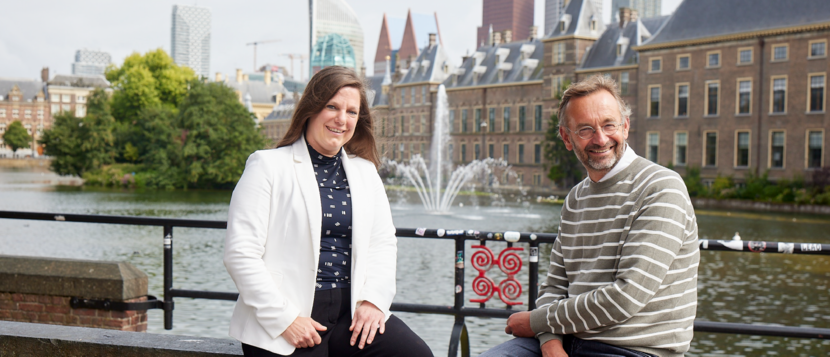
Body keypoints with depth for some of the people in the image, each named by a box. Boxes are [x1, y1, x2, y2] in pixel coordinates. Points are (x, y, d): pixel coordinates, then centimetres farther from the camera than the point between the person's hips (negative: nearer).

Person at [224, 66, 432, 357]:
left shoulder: (365, 172, 18)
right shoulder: (268, 166, 0)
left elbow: (383, 243, 16)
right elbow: (240, 254, -7)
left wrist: (373, 299, -3)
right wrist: (285, 320, -13)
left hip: (351, 311, 4)